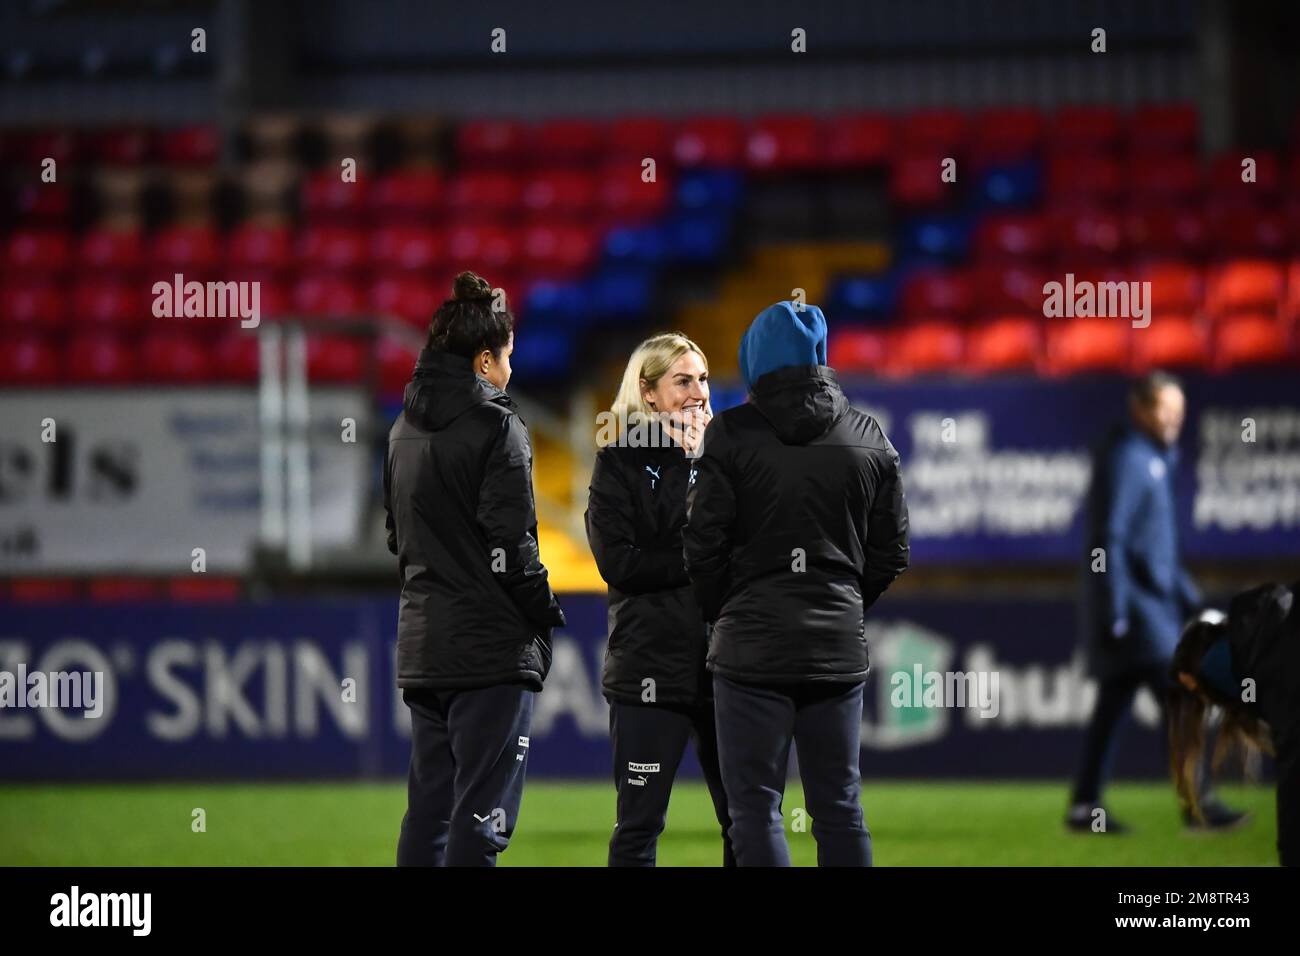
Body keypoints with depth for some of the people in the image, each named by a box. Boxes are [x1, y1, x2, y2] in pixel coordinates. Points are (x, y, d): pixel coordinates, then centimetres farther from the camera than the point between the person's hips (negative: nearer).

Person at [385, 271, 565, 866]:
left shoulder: (404, 430, 15)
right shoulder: (496, 427, -10)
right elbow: (510, 544, -16)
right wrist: (546, 616, -4)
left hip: (421, 650, 8)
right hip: (490, 650, -8)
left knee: (427, 813, 11)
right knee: (481, 817, -9)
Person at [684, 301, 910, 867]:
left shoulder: (732, 434, -6)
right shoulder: (868, 439, 6)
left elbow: (704, 545, -6)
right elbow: (890, 552, 9)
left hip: (753, 645, -4)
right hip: (838, 647, 4)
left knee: (755, 810, -2)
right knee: (839, 809, 9)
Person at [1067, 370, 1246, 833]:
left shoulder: (1157, 459, 18)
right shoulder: (1124, 457, -13)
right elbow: (1108, 538, -18)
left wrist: (1189, 598, 24)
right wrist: (1115, 613, -21)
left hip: (1154, 599, 10)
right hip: (1132, 600, -10)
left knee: (1113, 704, 10)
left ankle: (1084, 807, 12)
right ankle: (1198, 803, -13)